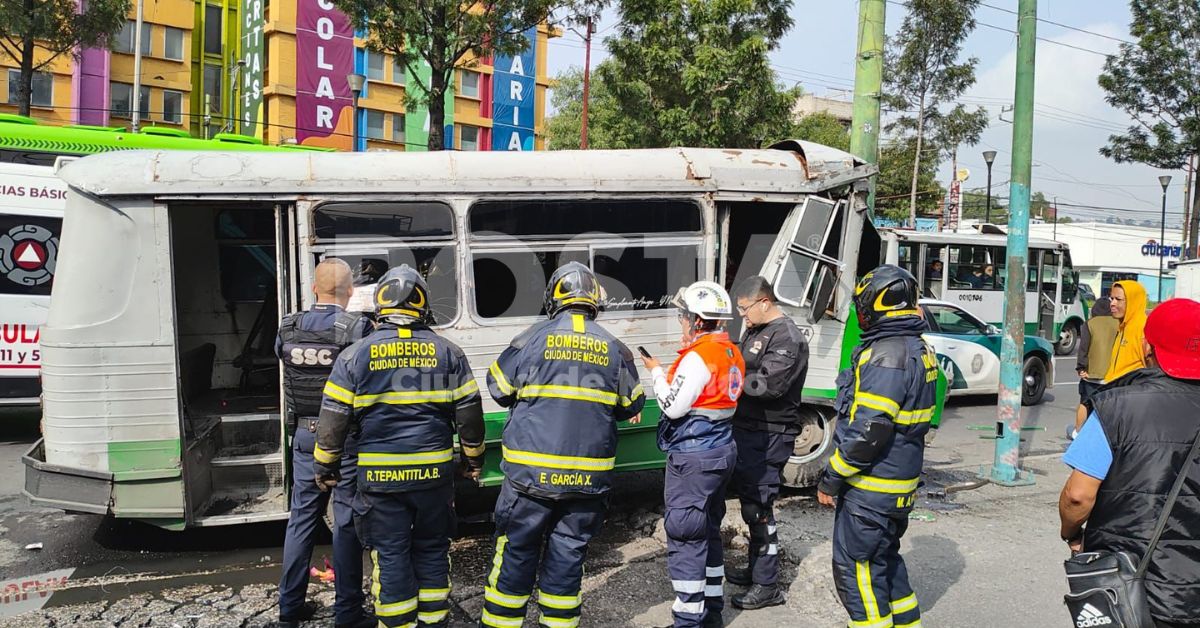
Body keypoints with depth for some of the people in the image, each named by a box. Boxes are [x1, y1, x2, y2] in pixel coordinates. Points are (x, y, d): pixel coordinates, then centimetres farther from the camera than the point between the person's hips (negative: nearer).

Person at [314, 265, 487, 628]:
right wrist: (473, 459, 16)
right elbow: (469, 411, 4)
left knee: (391, 556, 9)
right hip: (435, 472, 2)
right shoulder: (447, 352, 1)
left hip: (380, 475, -1)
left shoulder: (357, 354, -3)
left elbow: (334, 417, -2)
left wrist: (326, 466, 10)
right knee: (432, 550, 16)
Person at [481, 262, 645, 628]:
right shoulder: (614, 348, 1)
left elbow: (500, 389, 4)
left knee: (516, 554, 10)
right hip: (588, 477, 2)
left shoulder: (533, 338, -5)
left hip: (531, 473, -2)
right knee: (567, 556, 13)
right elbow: (631, 407, 11)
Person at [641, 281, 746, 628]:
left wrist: (657, 372, -5)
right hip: (721, 451, 10)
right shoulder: (731, 354, 10)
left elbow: (673, 407, -18)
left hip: (693, 458, -10)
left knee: (684, 538, -2)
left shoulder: (698, 357, -19)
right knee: (708, 531, 19)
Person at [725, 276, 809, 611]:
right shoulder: (756, 331, 15)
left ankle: (767, 586, 4)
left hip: (769, 436, -10)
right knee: (750, 502, 18)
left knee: (759, 508, -6)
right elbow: (742, 366, 20)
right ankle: (756, 570, 33)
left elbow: (769, 384, -25)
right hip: (747, 430, 10)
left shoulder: (788, 338, -15)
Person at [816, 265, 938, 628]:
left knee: (856, 569, 0)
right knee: (886, 559, 22)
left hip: (871, 489, -10)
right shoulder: (918, 349, 11)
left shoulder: (886, 355, -21)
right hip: (900, 484, 10)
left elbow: (868, 431, -26)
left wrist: (831, 479, -16)